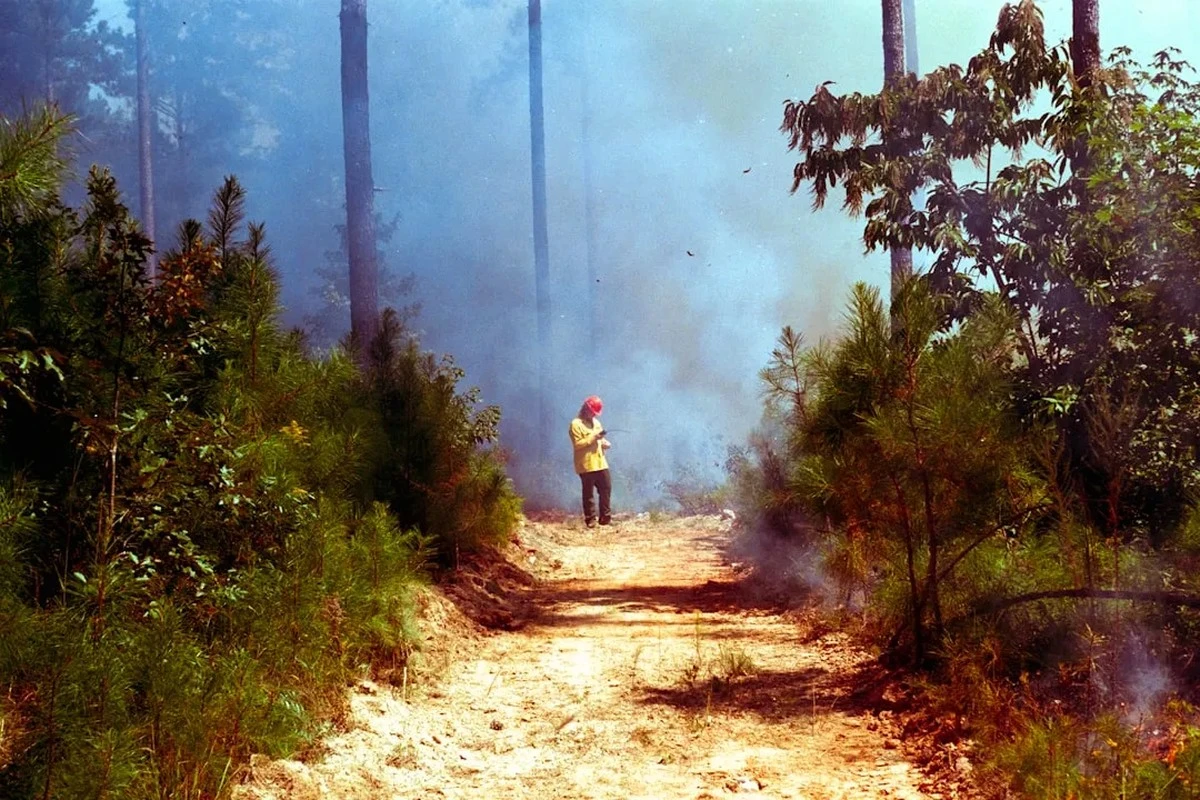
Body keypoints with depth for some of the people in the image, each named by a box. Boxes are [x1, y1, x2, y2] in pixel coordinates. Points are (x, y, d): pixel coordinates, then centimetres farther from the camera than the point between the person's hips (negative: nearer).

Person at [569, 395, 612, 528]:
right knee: (588, 493, -2)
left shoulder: (596, 422, 18)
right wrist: (593, 437, -20)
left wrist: (604, 443, 4)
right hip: (586, 465, -7)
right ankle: (590, 519, 3)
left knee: (606, 489, 5)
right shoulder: (576, 424, -8)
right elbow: (577, 444, -17)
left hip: (600, 463, 7)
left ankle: (606, 518, 11)